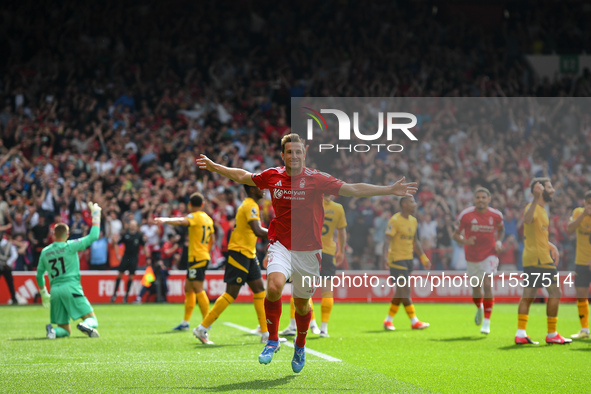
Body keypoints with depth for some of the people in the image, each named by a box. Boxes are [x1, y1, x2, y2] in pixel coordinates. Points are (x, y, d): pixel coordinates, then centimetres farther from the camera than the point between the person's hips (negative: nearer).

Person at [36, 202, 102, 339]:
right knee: (92, 319, -3)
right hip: (71, 287, -4)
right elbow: (93, 236, -4)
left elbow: (39, 275, 19)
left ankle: (53, 331, -22)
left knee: (65, 331, 11)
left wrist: (43, 292, 33)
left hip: (55, 291, 4)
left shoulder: (45, 252, 11)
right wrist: (96, 215, 5)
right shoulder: (70, 246, -2)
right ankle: (86, 326, -39)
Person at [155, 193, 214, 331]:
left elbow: (182, 221, -30)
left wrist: (165, 220, -43)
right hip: (204, 256, 9)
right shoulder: (208, 219, 16)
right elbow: (211, 240, 24)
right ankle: (185, 322, 16)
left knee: (198, 289, -9)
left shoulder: (195, 216, -9)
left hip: (197, 257, -9)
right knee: (188, 289, 13)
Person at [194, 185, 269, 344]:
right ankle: (202, 329, -3)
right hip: (239, 252, -10)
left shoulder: (250, 205, 17)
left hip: (249, 254, 10)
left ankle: (266, 334, 6)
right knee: (231, 294, -9)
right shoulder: (250, 206, -15)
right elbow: (258, 231, -27)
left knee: (259, 289, 6)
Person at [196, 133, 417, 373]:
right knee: (274, 286, -25)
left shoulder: (316, 179, -7)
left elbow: (353, 190, -8)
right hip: (280, 245, 1)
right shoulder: (272, 176, 1)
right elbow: (242, 176, 19)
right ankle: (273, 341, -6)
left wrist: (389, 190, -14)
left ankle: (300, 347, 37)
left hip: (308, 250, -1)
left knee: (301, 303, 8)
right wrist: (214, 167, 25)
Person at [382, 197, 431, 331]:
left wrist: (423, 258, 23)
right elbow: (387, 240, -18)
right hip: (396, 259, -8)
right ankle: (414, 322, -8)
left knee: (400, 291, 9)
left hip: (408, 259, 8)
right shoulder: (395, 221, -12)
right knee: (405, 290, -9)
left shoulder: (413, 221, 13)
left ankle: (388, 320, 17)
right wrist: (386, 256, -32)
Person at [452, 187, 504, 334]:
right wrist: (465, 241, -24)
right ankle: (479, 308, 44)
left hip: (489, 255, -1)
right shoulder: (465, 215, -9)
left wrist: (499, 242, -3)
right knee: (476, 288, 9)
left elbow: (501, 229, 16)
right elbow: (456, 235, -3)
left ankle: (487, 321, -11)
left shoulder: (496, 215, -5)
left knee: (487, 285, -16)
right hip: (472, 257, 1)